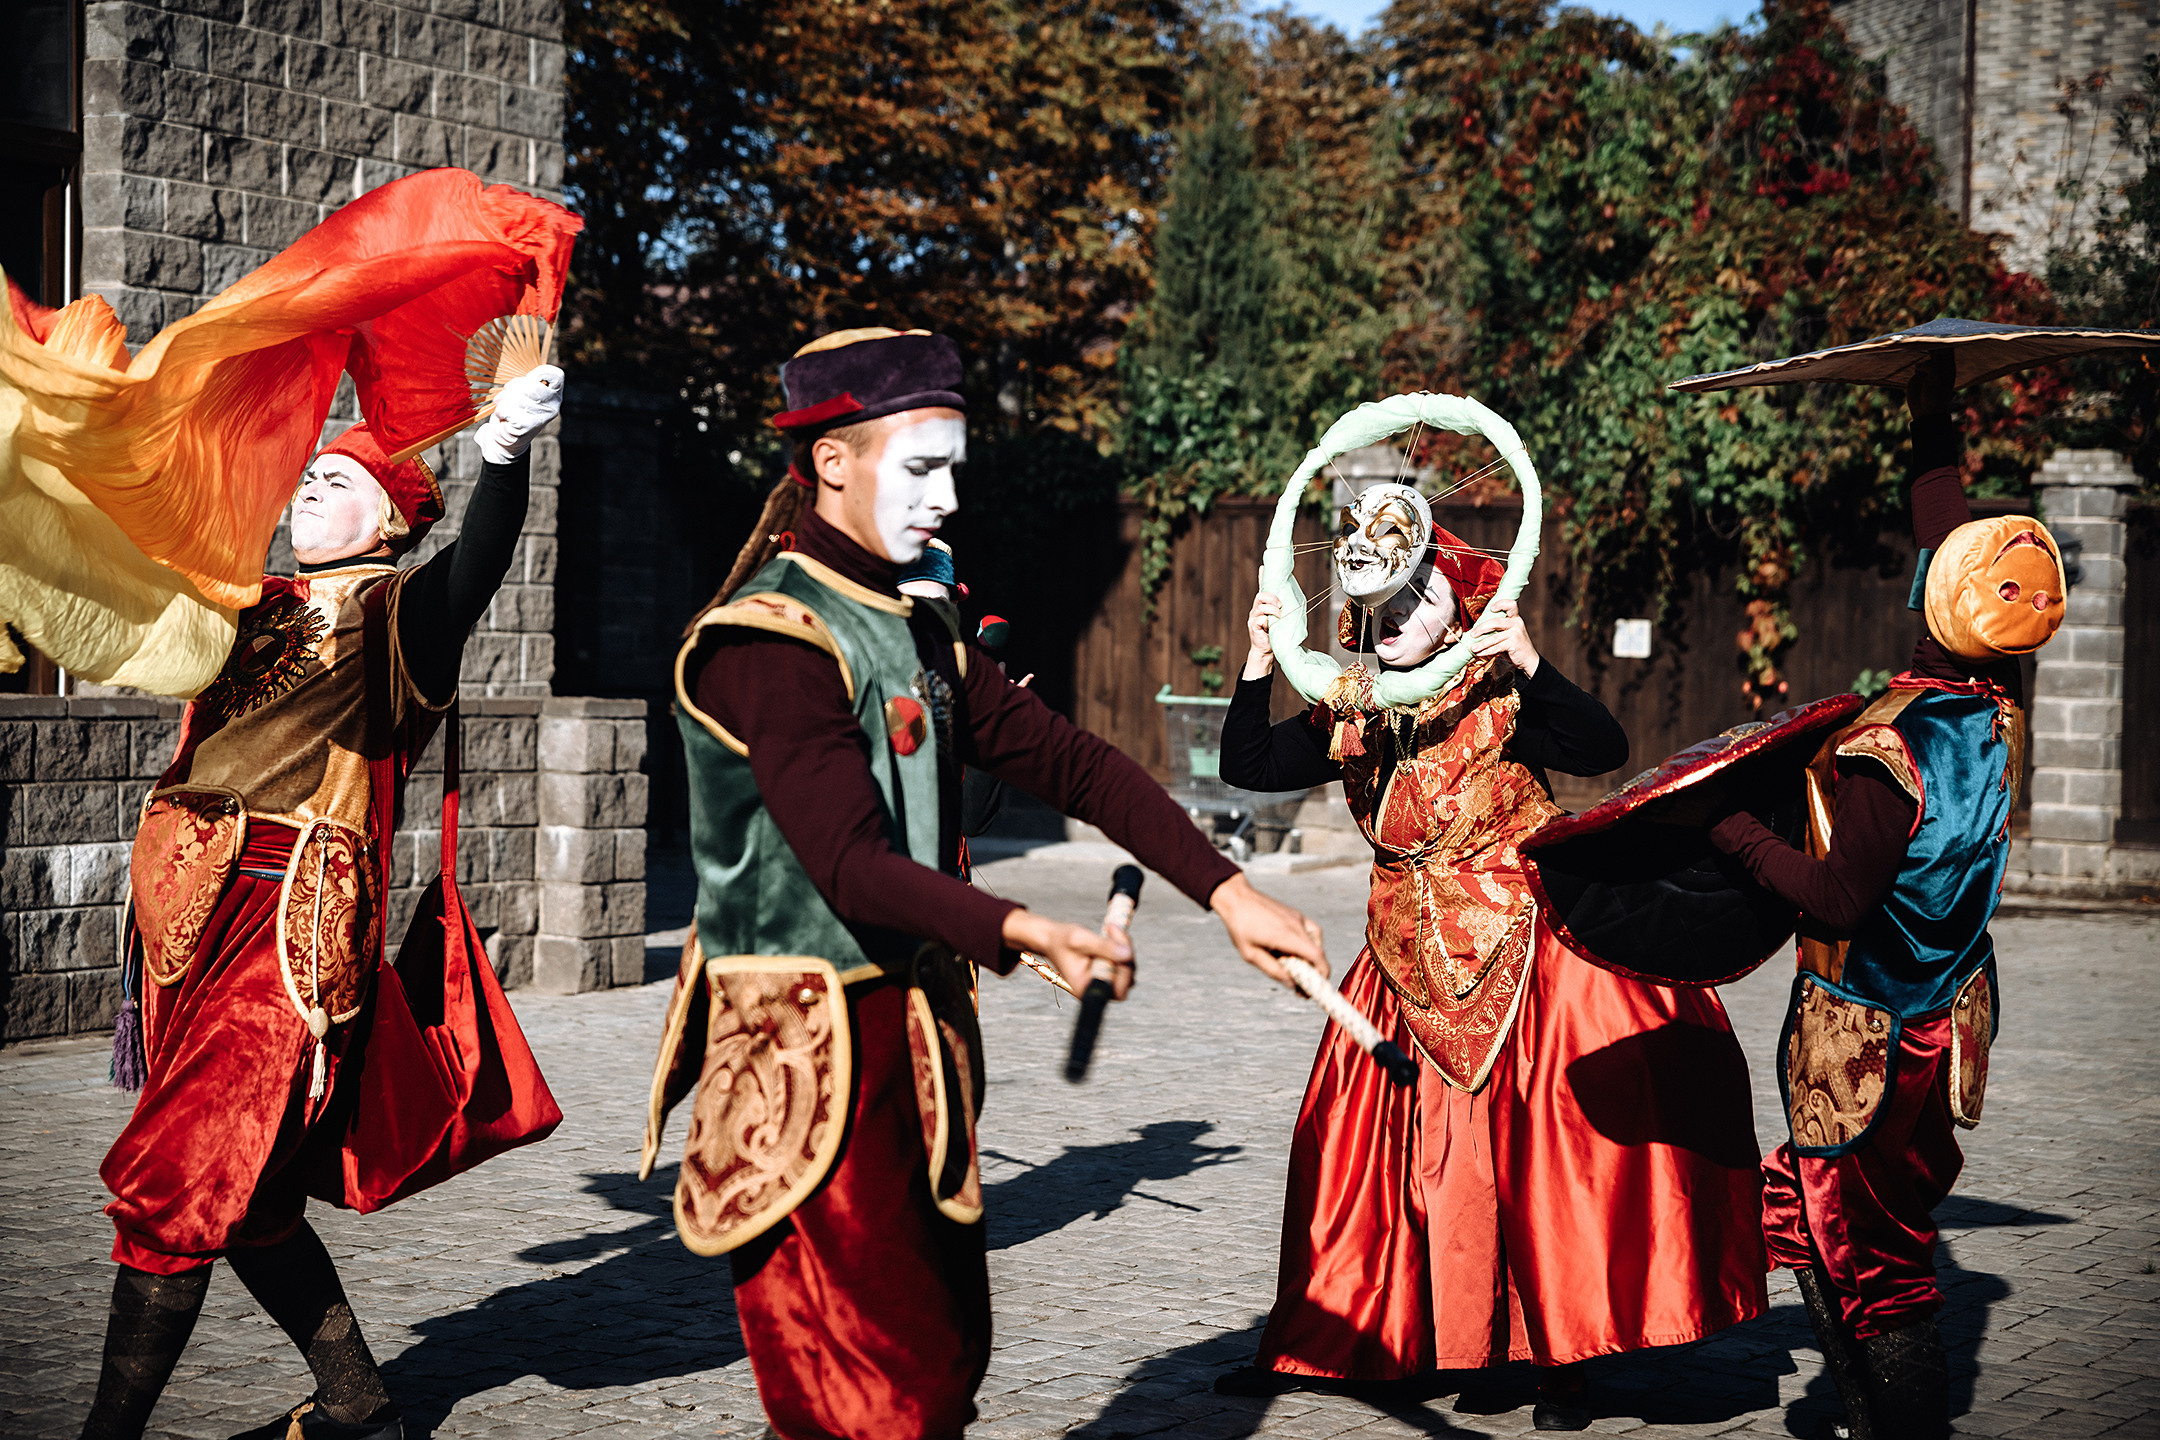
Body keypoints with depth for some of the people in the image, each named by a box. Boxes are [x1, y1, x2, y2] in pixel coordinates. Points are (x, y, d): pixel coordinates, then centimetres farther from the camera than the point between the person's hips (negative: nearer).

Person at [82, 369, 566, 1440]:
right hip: (191, 911, 8)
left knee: (168, 1186, -9)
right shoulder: (259, 609, 17)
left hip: (289, 918, -8)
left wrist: (506, 452, -42)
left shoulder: (393, 612, -3)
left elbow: (475, 571, -25)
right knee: (242, 1191, 12)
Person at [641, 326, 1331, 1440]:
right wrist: (1020, 931, -41)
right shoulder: (768, 639, -15)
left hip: (912, 1031, 9)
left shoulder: (918, 628, 15)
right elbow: (854, 869, -25)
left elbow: (1064, 759, 10)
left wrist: (1226, 892, 1)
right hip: (807, 1050, -9)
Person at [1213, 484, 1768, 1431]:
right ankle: (1311, 1344, 22)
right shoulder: (1352, 718, 5)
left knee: (1545, 1139, -9)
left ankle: (1561, 1358, 4)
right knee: (1358, 1143, 9)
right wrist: (1259, 664, -8)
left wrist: (1529, 664, -34)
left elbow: (1604, 750, -24)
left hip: (1522, 952, -5)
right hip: (1413, 959, 5)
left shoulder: (1500, 700, -11)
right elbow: (1247, 767, 2)